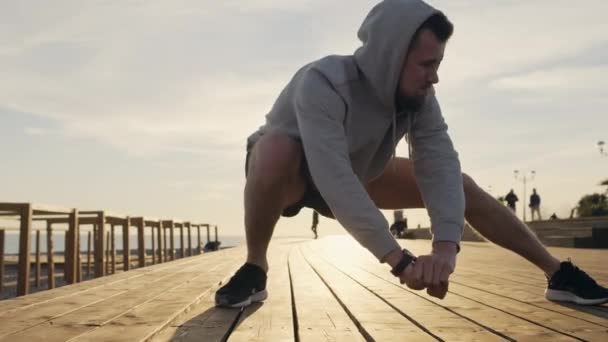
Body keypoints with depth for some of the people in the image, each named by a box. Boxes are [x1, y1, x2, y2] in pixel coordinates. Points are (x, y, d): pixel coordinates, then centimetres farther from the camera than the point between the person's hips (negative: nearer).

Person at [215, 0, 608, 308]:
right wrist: (399, 259, -51)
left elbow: (440, 165, -29)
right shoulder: (322, 84, -39)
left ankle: (559, 273, 5)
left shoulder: (419, 97, -20)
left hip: (357, 177, 5)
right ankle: (255, 270, -20)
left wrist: (446, 246, -45)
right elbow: (334, 181, -48)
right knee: (275, 147, -42)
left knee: (461, 184, -6)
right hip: (288, 176, -5)